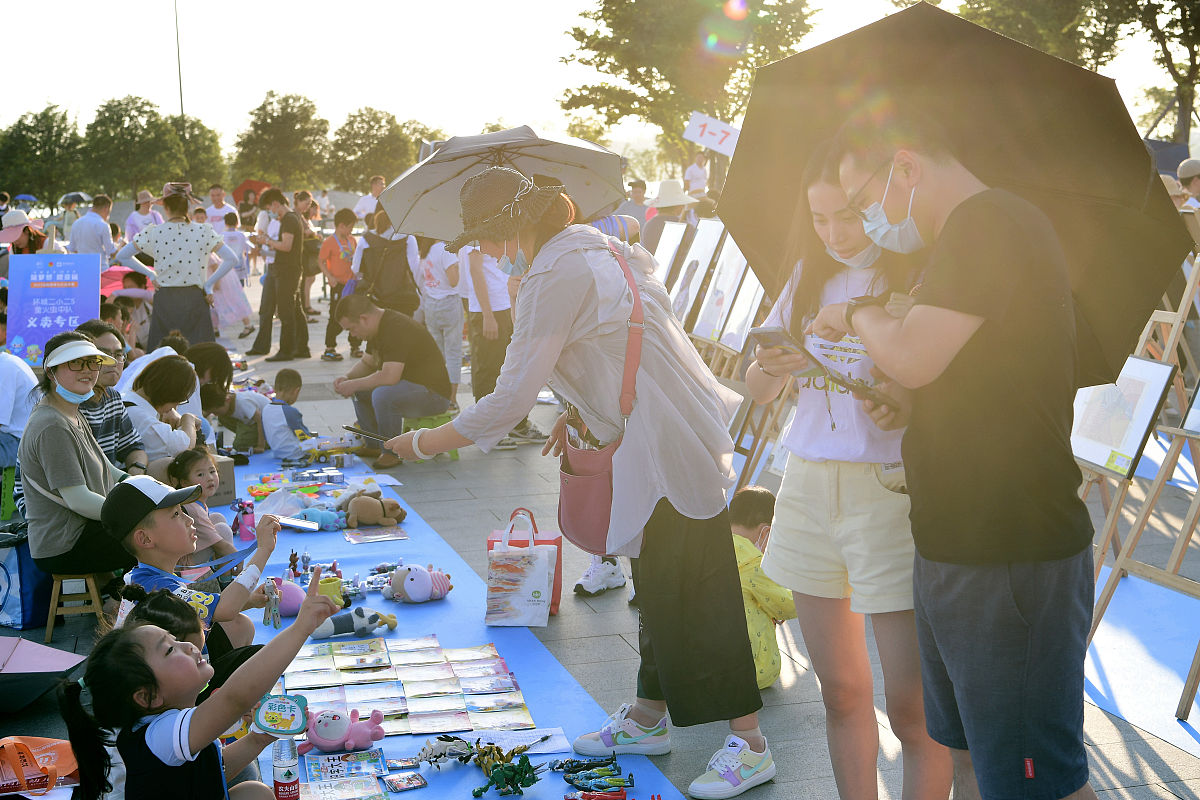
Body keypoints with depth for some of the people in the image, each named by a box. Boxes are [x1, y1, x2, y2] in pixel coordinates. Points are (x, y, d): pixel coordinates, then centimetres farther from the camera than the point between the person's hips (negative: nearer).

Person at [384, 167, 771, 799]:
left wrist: (422, 443, -8)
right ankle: (647, 718, 29)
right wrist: (581, 412, 15)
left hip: (671, 445, -10)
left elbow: (510, 401, -18)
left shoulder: (555, 276, -18)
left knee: (693, 593, -4)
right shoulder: (591, 248, 13)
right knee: (658, 586, 17)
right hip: (655, 439, 10)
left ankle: (749, 745, 6)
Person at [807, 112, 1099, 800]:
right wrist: (908, 408, 8)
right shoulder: (973, 233, 18)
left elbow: (913, 356, -26)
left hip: (1008, 561, -11)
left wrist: (858, 314, -5)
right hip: (958, 543, 11)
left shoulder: (989, 223, -16)